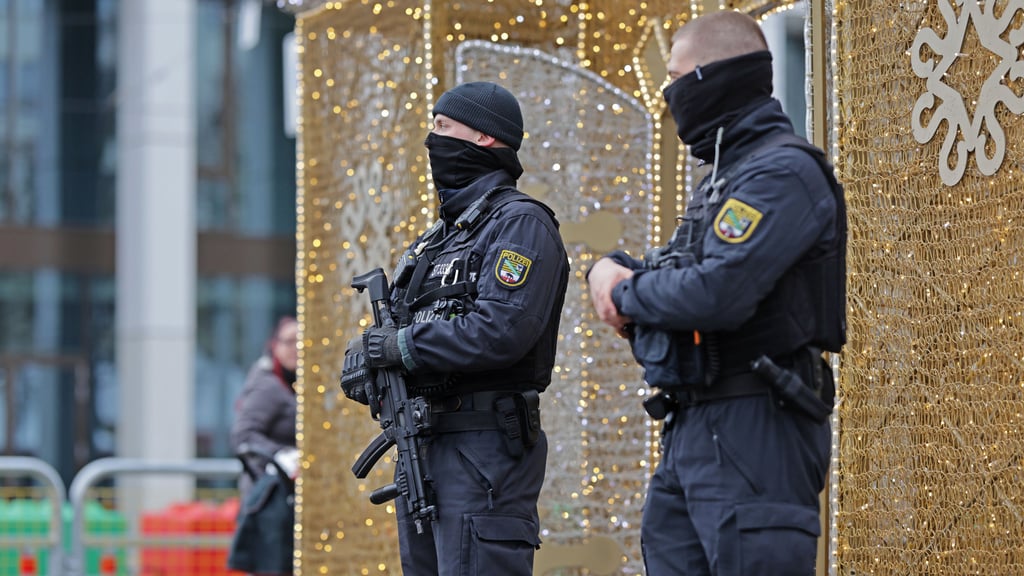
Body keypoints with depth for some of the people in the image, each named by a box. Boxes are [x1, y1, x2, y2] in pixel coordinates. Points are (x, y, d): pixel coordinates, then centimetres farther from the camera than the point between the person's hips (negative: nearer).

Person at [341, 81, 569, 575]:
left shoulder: (519, 224, -8)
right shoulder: (439, 235, 22)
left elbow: (501, 330, -22)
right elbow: (405, 326, 23)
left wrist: (398, 347, -16)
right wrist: (367, 367, 0)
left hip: (484, 447, -10)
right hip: (420, 446, 10)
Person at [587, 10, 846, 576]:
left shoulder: (783, 172, -13)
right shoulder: (725, 174, 21)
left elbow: (716, 294, -24)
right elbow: (674, 270, 26)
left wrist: (628, 294, -6)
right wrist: (608, 268, 3)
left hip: (753, 433, -10)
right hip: (692, 426, 10)